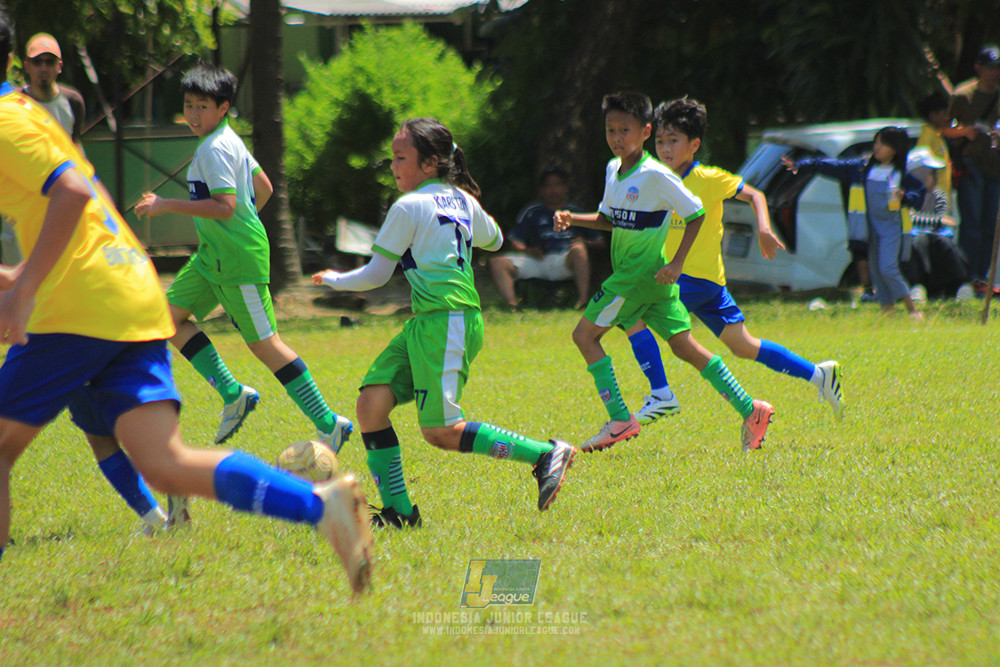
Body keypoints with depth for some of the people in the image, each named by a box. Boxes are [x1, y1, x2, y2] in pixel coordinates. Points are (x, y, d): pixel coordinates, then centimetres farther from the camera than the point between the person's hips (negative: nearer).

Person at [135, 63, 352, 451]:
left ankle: (329, 425, -2)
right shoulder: (228, 140, 13)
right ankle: (232, 395, 7)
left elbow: (225, 205, -27)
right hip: (212, 255, 10)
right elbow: (263, 188, 21)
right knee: (170, 315, 6)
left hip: (238, 261, -10)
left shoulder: (216, 149, -18)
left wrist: (166, 206, -24)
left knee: (264, 344, -7)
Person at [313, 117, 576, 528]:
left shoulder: (408, 207, -8)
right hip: (425, 324, 9)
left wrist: (333, 280, 16)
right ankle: (398, 509, -2)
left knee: (441, 432, -12)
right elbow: (493, 241, 36)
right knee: (371, 403, 1)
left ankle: (546, 455, -10)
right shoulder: (462, 200, 15)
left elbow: (376, 275, -2)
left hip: (447, 321, -9)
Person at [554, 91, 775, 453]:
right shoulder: (613, 170, 10)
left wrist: (676, 263, -17)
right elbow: (609, 219, 23)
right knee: (683, 345, 6)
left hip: (642, 273, -8)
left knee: (585, 334, -7)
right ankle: (749, 409, 6)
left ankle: (620, 420, -5)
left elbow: (696, 215, -11)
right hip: (628, 271, 8)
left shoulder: (655, 175, -16)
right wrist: (571, 219, 7)